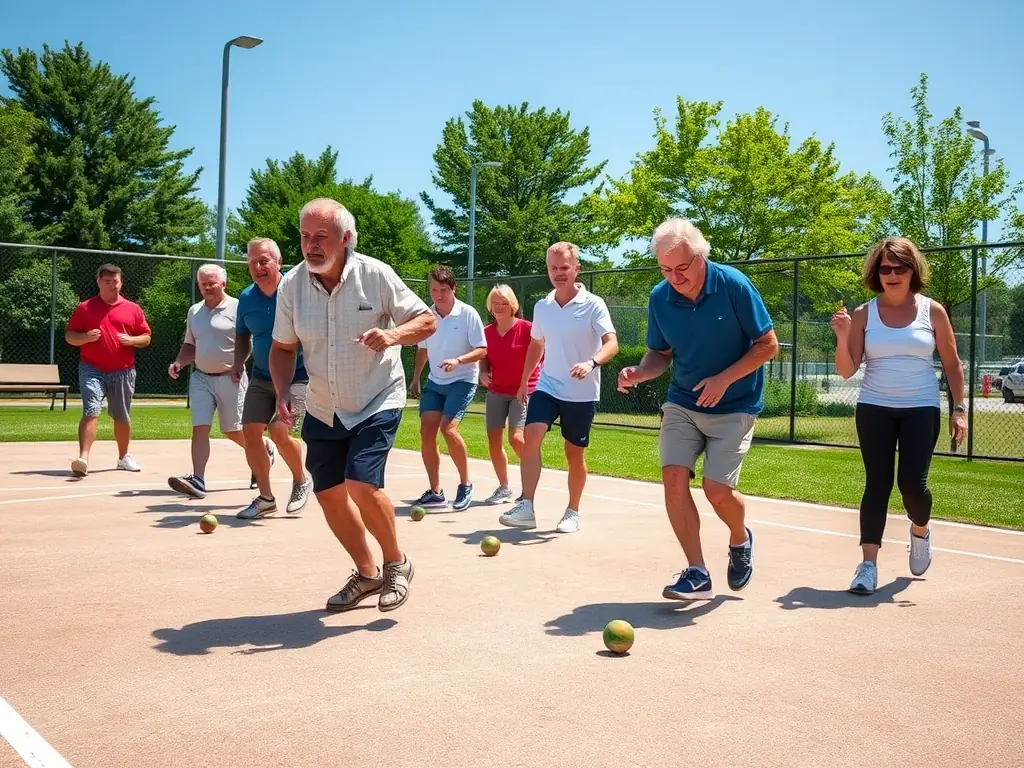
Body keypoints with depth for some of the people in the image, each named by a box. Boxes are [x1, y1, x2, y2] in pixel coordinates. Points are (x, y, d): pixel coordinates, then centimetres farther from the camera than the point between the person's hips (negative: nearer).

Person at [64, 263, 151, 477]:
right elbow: (69, 336, 6)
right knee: (91, 411, -18)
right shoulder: (85, 308, 5)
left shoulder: (133, 309, 8)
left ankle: (124, 457, 30)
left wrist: (132, 340, -10)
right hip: (92, 369, -2)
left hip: (123, 372, 2)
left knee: (122, 417, 13)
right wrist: (85, 337, -15)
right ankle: (83, 458, -25)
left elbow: (147, 337, 11)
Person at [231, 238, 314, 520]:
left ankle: (301, 480, 11)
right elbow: (242, 335, 17)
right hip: (261, 378, 5)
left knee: (280, 430, -20)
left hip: (298, 377, -5)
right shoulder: (246, 298, 2)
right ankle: (265, 497, 15)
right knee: (250, 431, -3)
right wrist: (239, 362, 0)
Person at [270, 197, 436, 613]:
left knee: (362, 486, -19)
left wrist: (393, 334, -31)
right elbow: (283, 348, 5)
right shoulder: (291, 285, -7)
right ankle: (366, 573, 30)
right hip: (322, 409, 5)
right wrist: (283, 392, -13)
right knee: (329, 495, 7)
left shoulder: (375, 274, -16)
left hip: (377, 402, -5)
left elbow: (428, 320, -10)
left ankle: (397, 563, 8)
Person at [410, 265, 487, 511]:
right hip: (434, 382, 5)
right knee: (426, 431, -4)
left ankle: (466, 483, 0)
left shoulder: (468, 314, -12)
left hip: (462, 381, -5)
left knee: (448, 428, -21)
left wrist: (458, 360, -27)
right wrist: (415, 378, 14)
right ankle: (435, 492, 7)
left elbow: (482, 350, -12)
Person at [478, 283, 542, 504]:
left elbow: (542, 353, -9)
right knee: (493, 439, 2)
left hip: (523, 391, -5)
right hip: (496, 391, 5)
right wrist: (483, 373, -6)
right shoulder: (487, 331, 3)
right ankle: (504, 487, 18)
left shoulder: (526, 328, -12)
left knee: (516, 437, -17)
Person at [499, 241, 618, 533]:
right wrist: (524, 381, 23)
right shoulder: (541, 307, 6)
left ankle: (573, 512, 24)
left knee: (574, 453, 7)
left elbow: (612, 344, -19)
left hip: (582, 394, -3)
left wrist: (592, 362, -38)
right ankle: (526, 507, -16)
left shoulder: (593, 305, -10)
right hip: (547, 387, 3)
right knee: (530, 437, -17)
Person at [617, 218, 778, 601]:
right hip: (681, 403, 4)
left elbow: (768, 344, -10)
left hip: (734, 407, -3)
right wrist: (640, 372, -15)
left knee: (716, 489, -12)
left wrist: (723, 380, -21)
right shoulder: (660, 298, -5)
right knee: (673, 476, -13)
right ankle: (697, 574, -1)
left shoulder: (734, 285, -16)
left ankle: (740, 539, 24)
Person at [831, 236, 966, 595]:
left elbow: (952, 365, 8)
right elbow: (846, 371, -2)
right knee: (877, 484, -3)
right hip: (874, 409, 1)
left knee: (912, 483, -7)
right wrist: (842, 336, -18)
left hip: (921, 409, 0)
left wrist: (959, 409, 2)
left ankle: (920, 530, 28)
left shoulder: (932, 311, 1)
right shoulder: (863, 314, 1)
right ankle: (868, 565, 0)